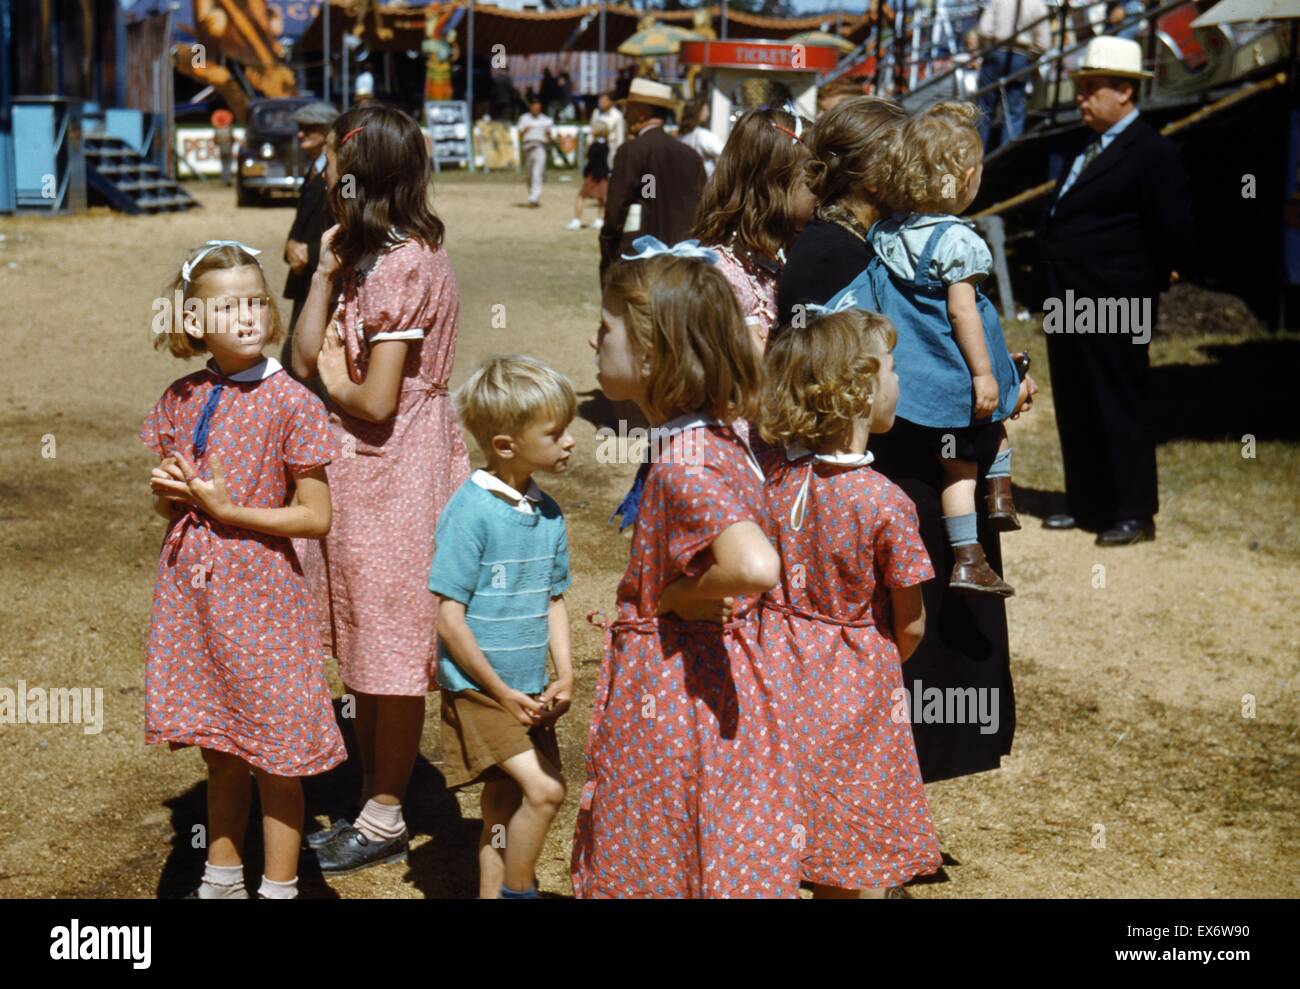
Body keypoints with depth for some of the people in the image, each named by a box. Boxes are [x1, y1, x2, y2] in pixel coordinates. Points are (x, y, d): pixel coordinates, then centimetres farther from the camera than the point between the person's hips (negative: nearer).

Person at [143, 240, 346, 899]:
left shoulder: (291, 404, -11)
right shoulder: (181, 399, 4)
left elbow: (316, 517, -11)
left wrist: (226, 509, -17)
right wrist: (169, 491, -8)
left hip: (260, 593, -4)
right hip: (192, 591, 5)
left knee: (275, 757, 4)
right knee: (220, 753, 17)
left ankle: (279, 887, 18)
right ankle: (222, 879, 33)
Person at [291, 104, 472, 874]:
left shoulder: (400, 266, -19)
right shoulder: (373, 255, 11)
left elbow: (377, 399, -22)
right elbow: (307, 355, 8)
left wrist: (335, 383, -3)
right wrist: (327, 270, 2)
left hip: (394, 471, -10)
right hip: (365, 470, 10)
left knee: (390, 655, 2)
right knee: (366, 650, 17)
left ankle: (385, 820, 13)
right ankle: (375, 801, 28)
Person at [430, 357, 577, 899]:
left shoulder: (548, 513, 5)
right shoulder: (471, 511, -17)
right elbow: (449, 617, -16)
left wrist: (564, 676, 1)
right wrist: (502, 692, -14)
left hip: (529, 695, 7)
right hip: (478, 689, -7)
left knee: (505, 807, 14)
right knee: (543, 789, -17)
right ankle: (516, 891, 1)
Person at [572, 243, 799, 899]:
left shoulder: (680, 469, -24)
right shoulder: (718, 441, 4)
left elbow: (756, 567, -41)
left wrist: (682, 598, -23)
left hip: (677, 691, -9)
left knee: (665, 868, 6)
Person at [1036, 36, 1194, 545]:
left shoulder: (1152, 153, -13)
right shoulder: (1089, 149, 15)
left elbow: (1177, 229, -15)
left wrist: (1156, 277, -1)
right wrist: (1053, 294, 18)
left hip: (1114, 310, -9)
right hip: (1069, 305, 9)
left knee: (1120, 409, -2)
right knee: (1075, 409, 14)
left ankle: (1134, 514, 6)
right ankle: (1087, 504, 24)